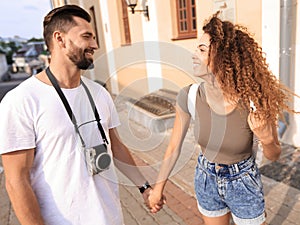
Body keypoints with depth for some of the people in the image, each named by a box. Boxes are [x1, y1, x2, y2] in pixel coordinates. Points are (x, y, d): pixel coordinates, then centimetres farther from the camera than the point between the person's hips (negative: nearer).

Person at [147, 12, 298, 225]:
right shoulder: (189, 97, -21)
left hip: (244, 183, -2)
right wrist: (159, 187, 2)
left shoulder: (254, 103, -26)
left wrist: (266, 140, -31)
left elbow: (274, 155, -8)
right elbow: (174, 147, -8)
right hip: (206, 181, 2)